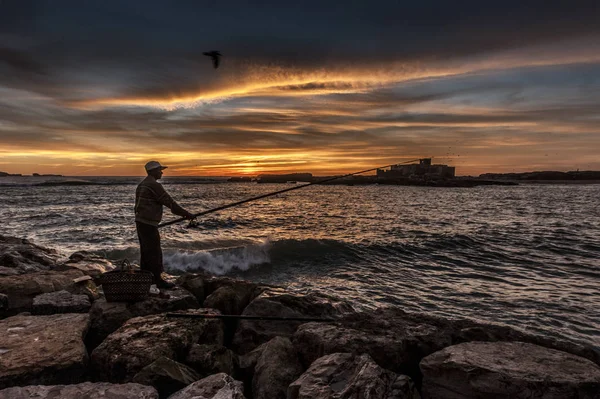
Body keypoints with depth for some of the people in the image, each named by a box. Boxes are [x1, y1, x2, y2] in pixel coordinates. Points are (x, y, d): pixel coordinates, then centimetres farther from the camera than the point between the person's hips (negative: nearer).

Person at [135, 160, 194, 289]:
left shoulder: (142, 184, 16)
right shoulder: (154, 185, -15)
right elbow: (169, 202, -16)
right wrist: (186, 214, -10)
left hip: (140, 221, 10)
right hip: (148, 223, -10)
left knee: (146, 251, 14)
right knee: (155, 252, -5)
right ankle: (158, 280, 0)